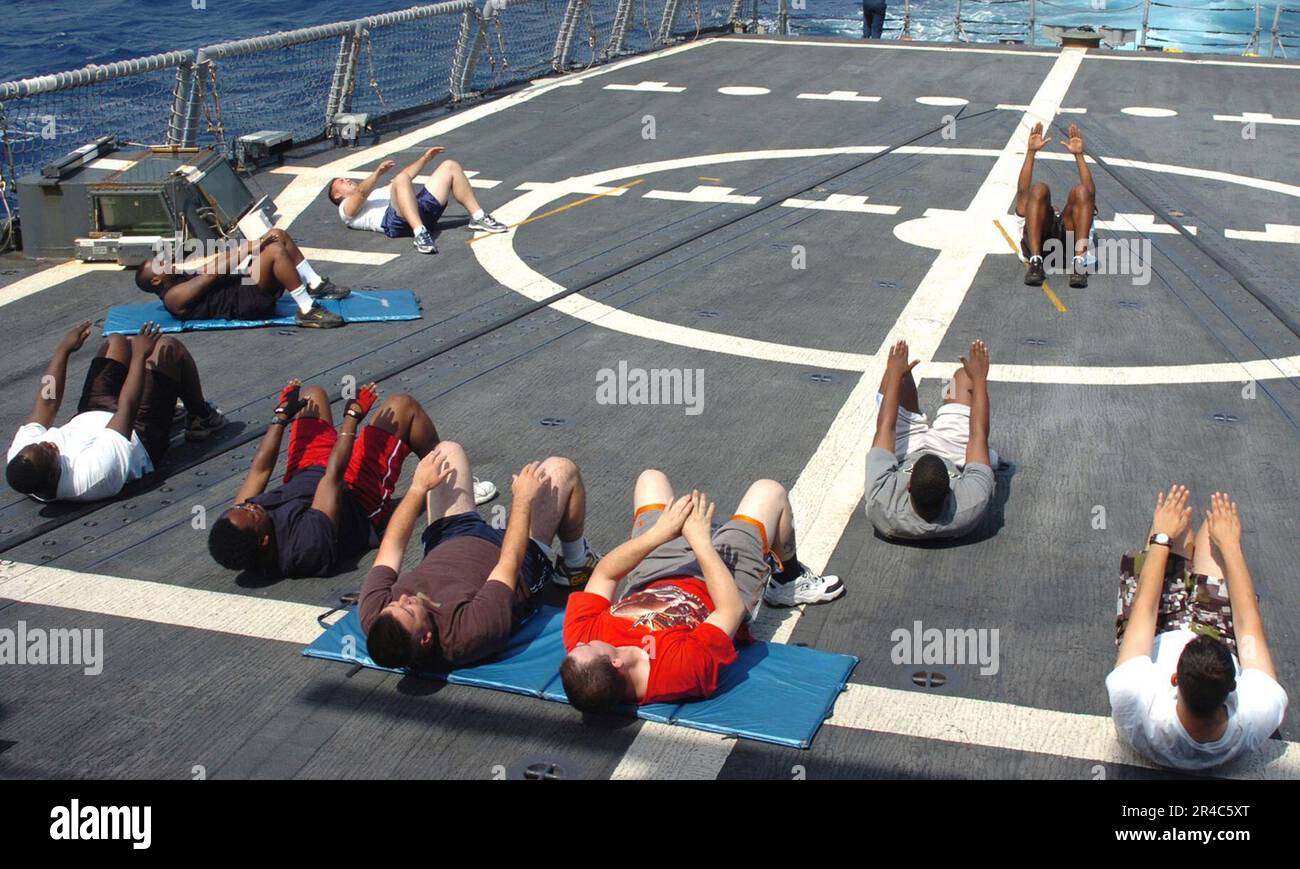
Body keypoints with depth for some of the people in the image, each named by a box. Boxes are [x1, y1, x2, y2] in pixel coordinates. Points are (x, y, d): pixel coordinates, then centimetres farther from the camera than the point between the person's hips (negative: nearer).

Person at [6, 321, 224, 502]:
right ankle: (202, 418, 22)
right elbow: (126, 408, -35)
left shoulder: (19, 458, -29)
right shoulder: (93, 474, -45)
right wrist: (139, 355, -25)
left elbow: (47, 402, -16)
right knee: (167, 346, -6)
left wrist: (63, 350, -7)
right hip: (140, 435, -6)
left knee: (116, 341, 12)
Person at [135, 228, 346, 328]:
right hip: (245, 301, -10)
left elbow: (217, 264, 16)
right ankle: (307, 311, -30)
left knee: (279, 236, 5)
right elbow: (214, 271, -11)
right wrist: (254, 246, -13)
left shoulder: (181, 278, 24)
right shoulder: (174, 296, -7)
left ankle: (317, 286, 5)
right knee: (276, 251, -30)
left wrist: (256, 244, 6)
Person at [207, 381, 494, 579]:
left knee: (313, 395, 16)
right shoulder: (308, 544, -46)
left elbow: (260, 469, -16)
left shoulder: (234, 532, -27)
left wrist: (282, 415, -5)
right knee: (403, 406, -6)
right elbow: (334, 474, -35)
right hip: (359, 500, -6)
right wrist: (353, 417, -24)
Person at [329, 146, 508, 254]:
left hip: (423, 211, 7)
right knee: (401, 179, -36)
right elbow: (361, 192, -2)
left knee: (450, 166, 6)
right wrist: (377, 173, -20)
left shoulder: (377, 192, 44)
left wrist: (424, 158, 33)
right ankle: (420, 234, -51)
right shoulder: (347, 208, 20)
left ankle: (478, 218, -4)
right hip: (396, 221, -7)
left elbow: (407, 174, 44)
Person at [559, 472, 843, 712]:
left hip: (646, 581, 4)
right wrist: (701, 542, -36)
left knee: (651, 478, 21)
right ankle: (789, 581, 39)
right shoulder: (683, 668, -49)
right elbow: (733, 609, -38)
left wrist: (659, 533, -36)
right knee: (769, 491, 7)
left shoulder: (580, 638, -38)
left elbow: (604, 574, -27)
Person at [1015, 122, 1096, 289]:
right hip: (1038, 243, -1)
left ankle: (1079, 263, -33)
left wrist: (1079, 154, 20)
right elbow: (1022, 191, 27)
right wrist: (1031, 151, 18)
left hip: (1070, 243, 1)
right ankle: (1035, 262, -33)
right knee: (1039, 189, -19)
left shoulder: (1071, 221, 46)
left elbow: (1090, 193, 28)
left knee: (1081, 192, -19)